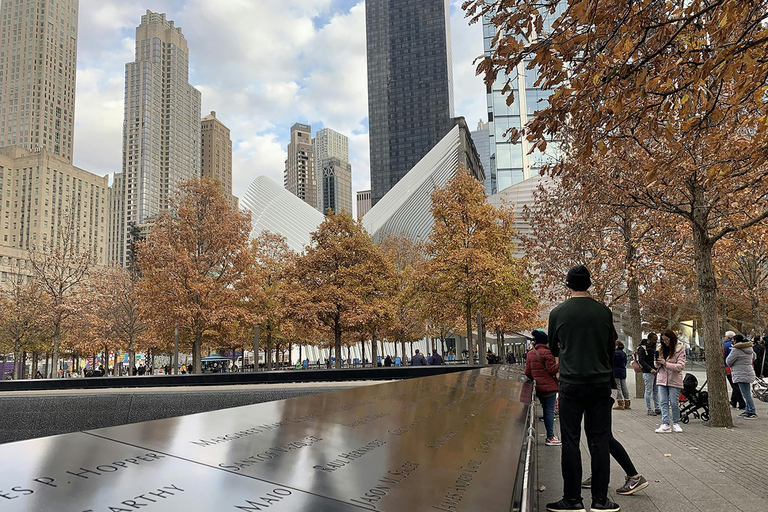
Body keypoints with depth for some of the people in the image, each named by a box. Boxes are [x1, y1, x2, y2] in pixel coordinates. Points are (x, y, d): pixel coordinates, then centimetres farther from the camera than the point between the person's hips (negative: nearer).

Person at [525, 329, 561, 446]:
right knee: (549, 410, -5)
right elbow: (552, 369, -15)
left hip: (538, 388, 8)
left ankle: (550, 436, 18)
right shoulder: (546, 352, -12)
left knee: (546, 409, 14)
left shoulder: (531, 353, 11)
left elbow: (527, 372, 11)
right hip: (549, 387, -8)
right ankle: (550, 437, -5)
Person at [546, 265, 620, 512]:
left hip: (571, 383, -1)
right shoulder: (604, 311, 1)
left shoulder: (557, 313, -2)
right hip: (600, 383, 2)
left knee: (570, 441, 4)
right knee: (599, 442, 7)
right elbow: (611, 348, 11)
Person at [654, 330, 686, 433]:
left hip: (674, 380, -4)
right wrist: (657, 363, -6)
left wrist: (666, 364, -21)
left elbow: (680, 366, -12)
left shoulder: (680, 349, -4)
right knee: (664, 402, -1)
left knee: (674, 403, 1)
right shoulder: (661, 349, 12)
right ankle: (666, 425, -3)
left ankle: (676, 423, 18)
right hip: (662, 378, 4)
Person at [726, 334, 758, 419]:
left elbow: (728, 362, -12)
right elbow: (753, 357, 33)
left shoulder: (736, 350, -15)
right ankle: (747, 411, 20)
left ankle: (752, 413, -10)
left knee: (746, 394, -9)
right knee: (747, 394, 15)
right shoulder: (749, 349, 14)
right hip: (749, 372, 10)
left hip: (742, 375, -10)